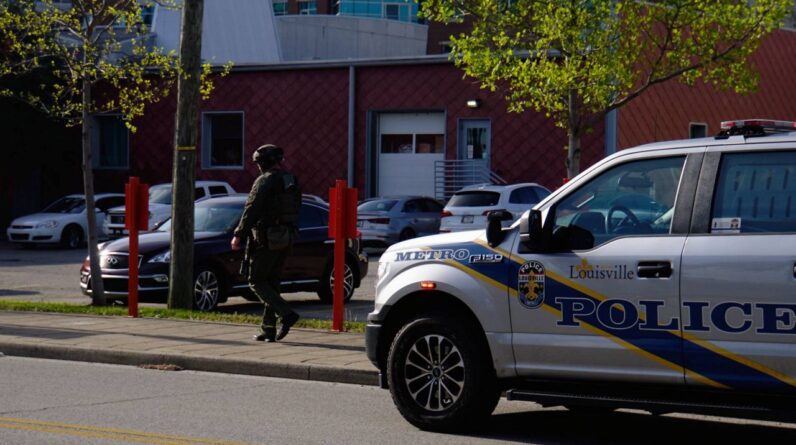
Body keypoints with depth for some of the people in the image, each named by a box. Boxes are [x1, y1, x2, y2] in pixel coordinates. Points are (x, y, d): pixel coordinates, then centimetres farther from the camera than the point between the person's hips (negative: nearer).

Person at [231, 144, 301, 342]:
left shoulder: (264, 181, -12)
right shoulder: (292, 182, 13)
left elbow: (251, 210, -15)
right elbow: (295, 212, 17)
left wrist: (238, 235, -10)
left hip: (266, 239, -8)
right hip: (285, 239, 8)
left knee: (257, 282, -1)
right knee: (272, 283, 12)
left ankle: (287, 314, -17)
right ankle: (268, 329, 10)